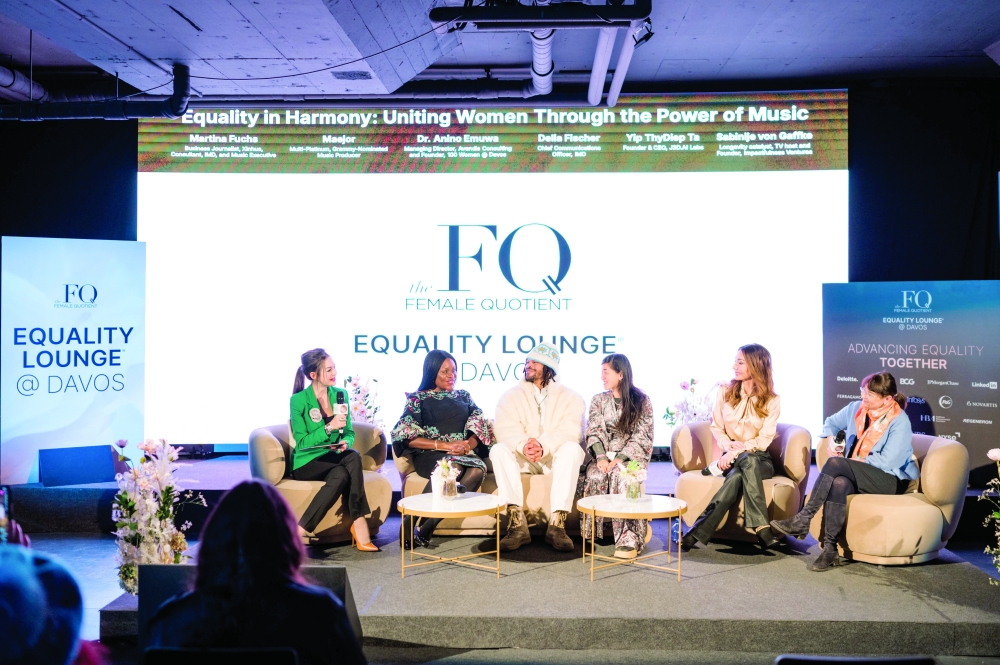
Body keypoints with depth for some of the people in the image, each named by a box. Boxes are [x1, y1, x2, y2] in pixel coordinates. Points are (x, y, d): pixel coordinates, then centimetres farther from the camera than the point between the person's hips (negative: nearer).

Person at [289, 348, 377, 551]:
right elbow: (302, 443, -12)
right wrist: (329, 427, -25)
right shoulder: (298, 400, -8)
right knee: (341, 473, -35)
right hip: (307, 462, -4)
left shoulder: (341, 394, 6)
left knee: (353, 456, -31)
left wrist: (345, 442, -15)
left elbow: (349, 433, 9)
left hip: (333, 457, 5)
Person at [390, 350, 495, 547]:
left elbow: (481, 428, 13)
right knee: (452, 466, -39)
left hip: (464, 455, 4)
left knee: (479, 468, -33)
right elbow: (409, 438, -1)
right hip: (429, 455, -4)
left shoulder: (464, 396, 22)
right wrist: (445, 445, -12)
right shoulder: (418, 398, 10)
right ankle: (411, 523, -29)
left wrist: (467, 445, -10)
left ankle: (426, 529, -32)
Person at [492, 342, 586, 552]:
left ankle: (557, 524, -36)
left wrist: (544, 447, -36)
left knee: (572, 448, -33)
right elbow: (505, 430, -12)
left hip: (556, 457, -1)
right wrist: (523, 445, -35)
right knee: (498, 450, -28)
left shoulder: (570, 398, 0)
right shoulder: (511, 396, 4)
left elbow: (570, 432, -16)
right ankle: (517, 524, -36)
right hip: (522, 458, 1)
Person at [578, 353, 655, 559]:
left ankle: (629, 538, -39)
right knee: (594, 476, -32)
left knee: (619, 475, -36)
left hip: (632, 455, -3)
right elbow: (594, 432, 2)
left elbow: (642, 436, -5)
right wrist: (601, 457, -17)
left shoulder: (642, 401, 1)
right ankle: (594, 532, -25)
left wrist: (621, 458, -19)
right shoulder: (598, 400, 12)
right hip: (605, 455, 3)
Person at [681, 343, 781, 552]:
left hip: (759, 458, -1)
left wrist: (736, 452, -19)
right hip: (732, 457, 1)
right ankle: (762, 528, -44)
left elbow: (764, 439, -8)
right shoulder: (725, 392, 5)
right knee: (741, 470, -38)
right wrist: (729, 445, -13)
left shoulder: (772, 400, -2)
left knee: (738, 476, -38)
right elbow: (716, 427, 8)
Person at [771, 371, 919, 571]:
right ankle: (830, 549, -37)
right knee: (839, 483, -34)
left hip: (890, 480, -5)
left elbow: (887, 462, -20)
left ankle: (803, 520, -31)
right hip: (857, 477, 5)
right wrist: (831, 444, 0)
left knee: (835, 463, -31)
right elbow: (831, 423, 21)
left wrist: (852, 461, -16)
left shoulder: (900, 422, -13)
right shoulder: (856, 408, 6)